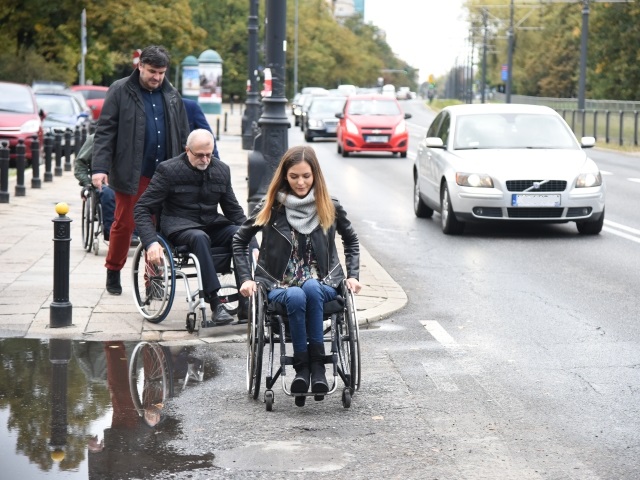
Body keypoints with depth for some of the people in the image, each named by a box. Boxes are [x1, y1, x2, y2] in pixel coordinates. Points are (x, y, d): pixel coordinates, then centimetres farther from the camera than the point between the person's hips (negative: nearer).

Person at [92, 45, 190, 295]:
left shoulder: (172, 96, 11)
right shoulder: (120, 91, -1)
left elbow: (183, 136, 16)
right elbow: (105, 131, -5)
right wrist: (100, 167, -15)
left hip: (165, 174, 3)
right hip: (131, 173, -3)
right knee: (124, 223, 3)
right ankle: (113, 272, 21)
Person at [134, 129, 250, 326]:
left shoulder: (222, 170, 9)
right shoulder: (169, 170, -5)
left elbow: (234, 209, 18)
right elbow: (142, 208, -7)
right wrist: (151, 242, -22)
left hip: (212, 225, 4)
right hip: (179, 228, -4)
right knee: (200, 237, -39)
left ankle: (246, 302, -27)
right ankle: (215, 305, -42)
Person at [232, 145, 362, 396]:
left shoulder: (330, 207, 7)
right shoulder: (270, 207, 3)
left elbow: (351, 241, 22)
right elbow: (239, 241, 13)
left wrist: (353, 276, 9)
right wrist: (246, 278, 1)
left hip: (322, 284, 1)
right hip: (279, 286, -1)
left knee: (310, 288, -36)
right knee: (296, 296, -37)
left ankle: (316, 363, -33)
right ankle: (301, 366, -30)